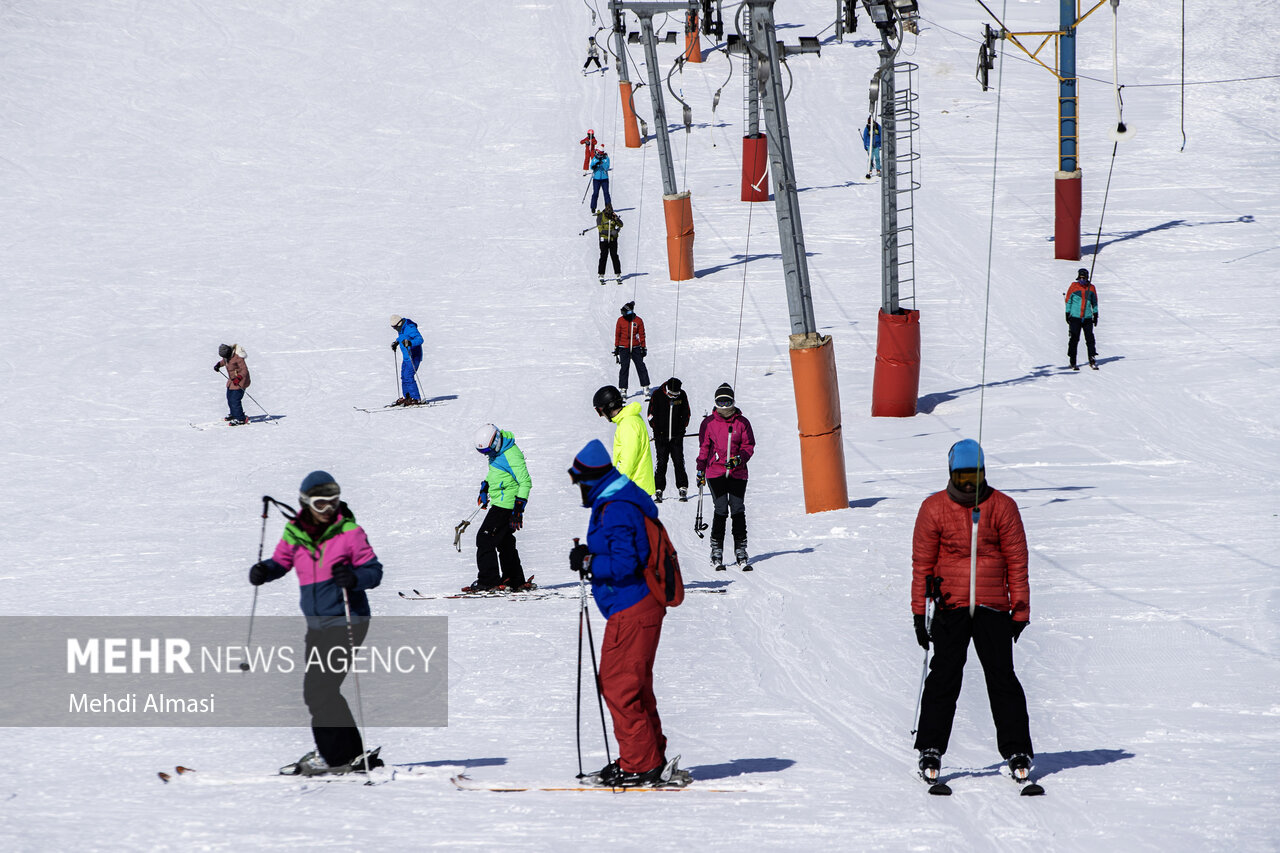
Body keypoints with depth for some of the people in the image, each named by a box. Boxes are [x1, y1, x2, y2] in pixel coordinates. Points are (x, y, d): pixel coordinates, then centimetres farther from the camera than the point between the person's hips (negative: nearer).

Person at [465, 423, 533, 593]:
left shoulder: (511, 455, -22)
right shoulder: (496, 451, 8)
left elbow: (525, 482, -23)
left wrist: (518, 509, -26)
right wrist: (484, 490, 28)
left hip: (506, 505, -10)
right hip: (500, 503, 10)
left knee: (485, 539, -11)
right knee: (505, 542, 15)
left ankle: (488, 581, -10)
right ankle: (516, 581, 23)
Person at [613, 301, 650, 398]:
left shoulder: (638, 321, -1)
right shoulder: (620, 320, 0)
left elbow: (641, 335, 6)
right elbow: (617, 334, 7)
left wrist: (643, 347, 4)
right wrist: (616, 348, 6)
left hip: (635, 348, 0)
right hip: (623, 348, 0)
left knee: (641, 366, 0)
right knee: (624, 368, -2)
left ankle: (646, 387, 8)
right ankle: (623, 389, 3)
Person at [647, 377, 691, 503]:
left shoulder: (682, 395, 1)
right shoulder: (658, 395, -6)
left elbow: (686, 413, 12)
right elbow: (651, 414, 0)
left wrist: (682, 429, 3)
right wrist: (657, 430, -5)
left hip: (677, 436, 1)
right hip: (661, 436, -1)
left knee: (679, 462, -2)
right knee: (661, 463, -4)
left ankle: (683, 488, 5)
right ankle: (658, 490, 1)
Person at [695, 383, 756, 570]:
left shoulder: (742, 422, 6)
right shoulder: (709, 423, 7)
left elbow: (749, 446, 7)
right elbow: (704, 448, 11)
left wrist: (739, 459, -11)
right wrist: (700, 470, 7)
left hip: (737, 473, 1)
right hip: (715, 473, -1)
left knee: (738, 510, -5)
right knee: (721, 510, -7)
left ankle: (741, 551, 0)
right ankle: (716, 552, -2)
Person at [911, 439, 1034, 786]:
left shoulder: (1002, 507, 4)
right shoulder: (934, 508, 3)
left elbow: (1017, 560, 7)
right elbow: (922, 562, 5)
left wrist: (1020, 611, 4)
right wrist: (920, 612, 3)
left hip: (993, 607, 0)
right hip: (949, 606, 0)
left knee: (1002, 678, -1)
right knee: (944, 678, -2)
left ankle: (1017, 751, 5)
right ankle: (931, 750, 6)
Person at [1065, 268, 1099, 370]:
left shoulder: (1091, 287, 8)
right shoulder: (1073, 287, 1)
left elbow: (1094, 302, 18)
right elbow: (1068, 301, 7)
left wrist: (1095, 315, 16)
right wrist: (1067, 314, 4)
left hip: (1087, 318, 2)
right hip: (1075, 317, -2)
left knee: (1090, 338, -3)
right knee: (1074, 339, -3)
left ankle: (1092, 359, 4)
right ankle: (1073, 362, 3)